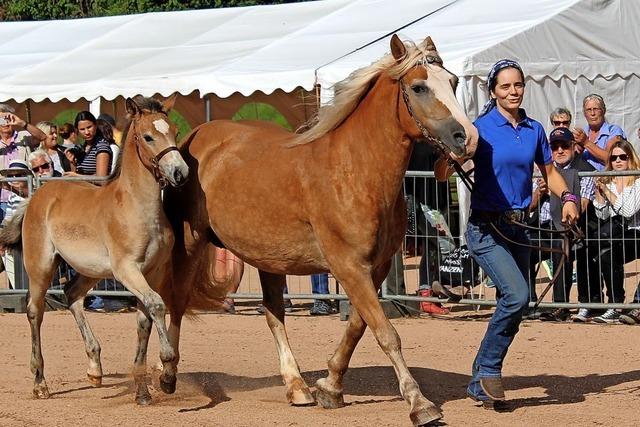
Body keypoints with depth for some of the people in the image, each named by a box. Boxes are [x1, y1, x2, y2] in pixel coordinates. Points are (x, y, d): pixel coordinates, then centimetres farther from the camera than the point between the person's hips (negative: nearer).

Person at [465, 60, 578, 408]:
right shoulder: (481, 129, -8)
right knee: (516, 296, -23)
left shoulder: (534, 130, 7)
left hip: (518, 228, 6)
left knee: (512, 305, 8)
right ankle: (488, 372, -7)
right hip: (486, 229, -6)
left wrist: (567, 197, -1)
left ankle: (481, 382, 21)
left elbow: (549, 172, 18)